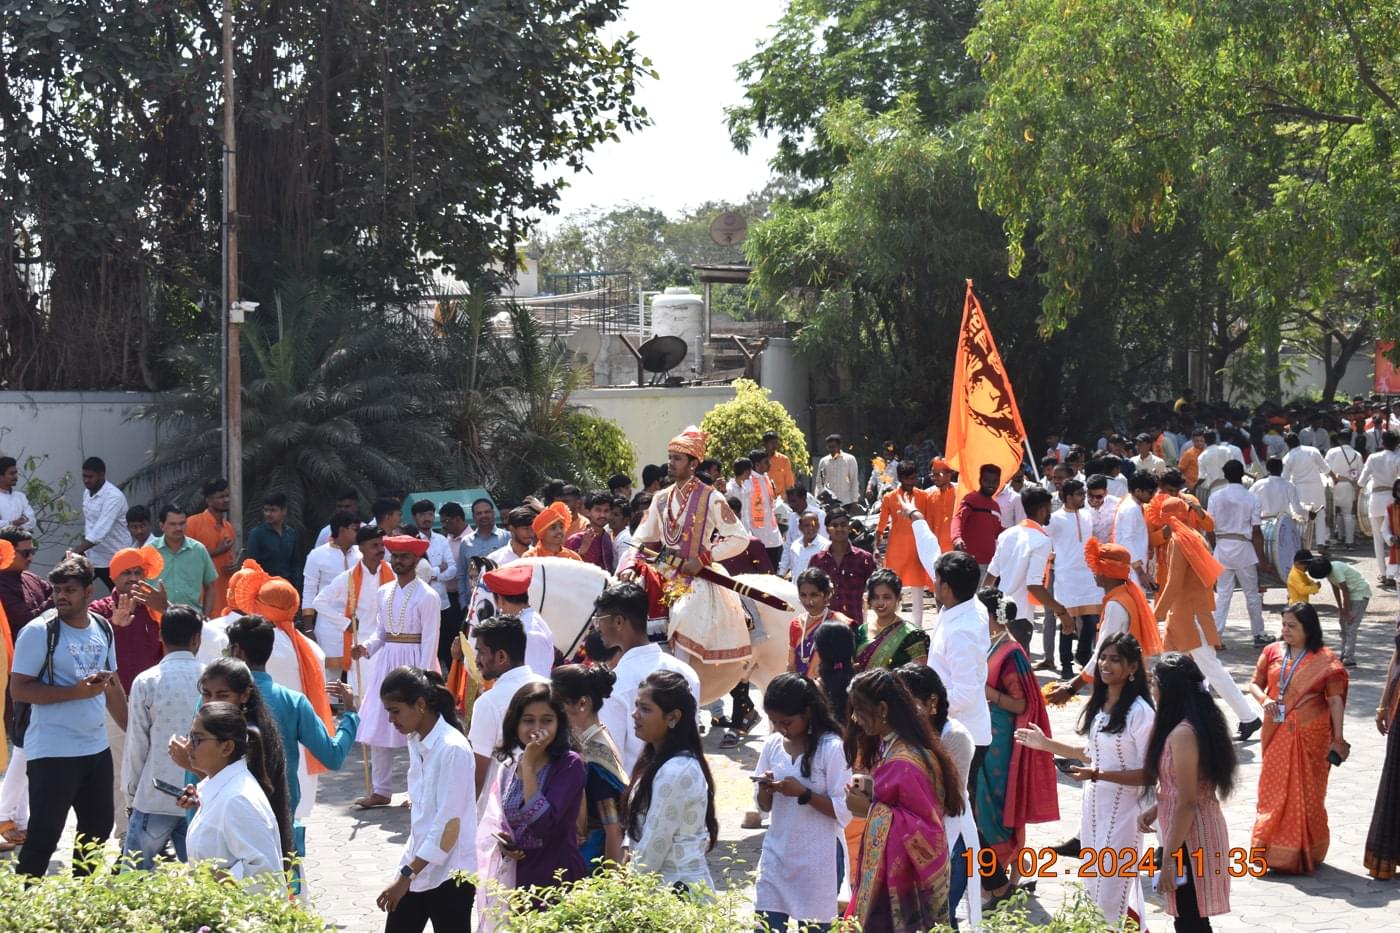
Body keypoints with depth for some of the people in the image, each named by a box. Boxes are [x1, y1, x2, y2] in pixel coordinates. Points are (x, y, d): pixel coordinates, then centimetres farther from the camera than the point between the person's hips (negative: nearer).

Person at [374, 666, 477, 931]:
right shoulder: (415, 742, 6)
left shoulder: (453, 749, -19)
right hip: (416, 866, 8)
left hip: (449, 874, -8)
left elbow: (449, 823, -20)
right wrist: (407, 871, 16)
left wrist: (406, 876, -19)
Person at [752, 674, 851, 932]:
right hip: (776, 854, 4)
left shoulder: (831, 748, -11)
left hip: (818, 860, -4)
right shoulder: (772, 745, 4)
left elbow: (844, 813, -13)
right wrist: (765, 789, -10)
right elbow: (764, 806, 11)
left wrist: (803, 793, -22)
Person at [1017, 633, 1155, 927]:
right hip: (1094, 804, 8)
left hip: (1122, 808, -8)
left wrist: (1097, 775, -26)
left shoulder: (1139, 712, -18)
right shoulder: (1098, 704, 6)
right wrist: (1046, 744, 16)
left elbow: (1147, 773, -18)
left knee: (1112, 888, -2)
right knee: (1094, 884, 18)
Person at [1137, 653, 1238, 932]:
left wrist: (1168, 858, -20)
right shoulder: (1201, 723, 9)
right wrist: (1155, 810, 10)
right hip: (1199, 834, 10)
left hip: (1189, 840, -10)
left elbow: (1187, 802, -23)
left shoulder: (1182, 734, -22)